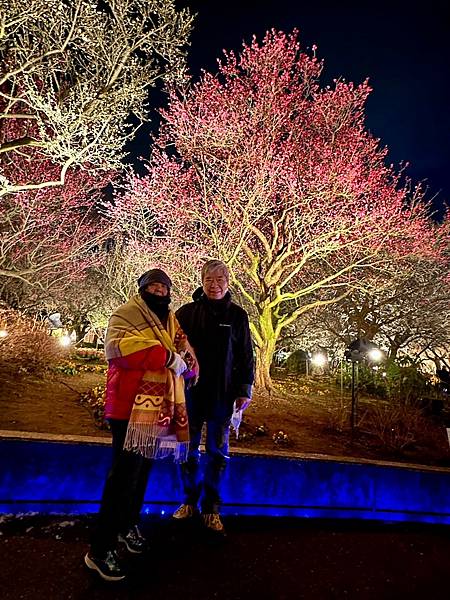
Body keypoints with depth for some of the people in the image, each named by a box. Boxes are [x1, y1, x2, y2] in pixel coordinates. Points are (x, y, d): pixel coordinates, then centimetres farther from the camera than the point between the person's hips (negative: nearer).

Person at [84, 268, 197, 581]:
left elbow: (191, 364, 13)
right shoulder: (126, 314, -4)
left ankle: (128, 524, 40)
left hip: (161, 407, 7)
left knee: (143, 470, 20)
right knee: (125, 475, -4)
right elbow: (120, 347, -25)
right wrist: (168, 356, -22)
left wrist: (185, 359, -12)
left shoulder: (172, 321, 16)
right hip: (132, 406, -7)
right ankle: (100, 549, 11)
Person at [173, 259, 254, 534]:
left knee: (218, 452, 11)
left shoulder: (237, 315, 0)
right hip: (190, 392, 1)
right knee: (189, 450, 12)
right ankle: (190, 501, 32)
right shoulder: (186, 312, -1)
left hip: (222, 395, 0)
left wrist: (244, 390, -1)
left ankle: (211, 508, 26)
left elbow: (246, 355, 2)